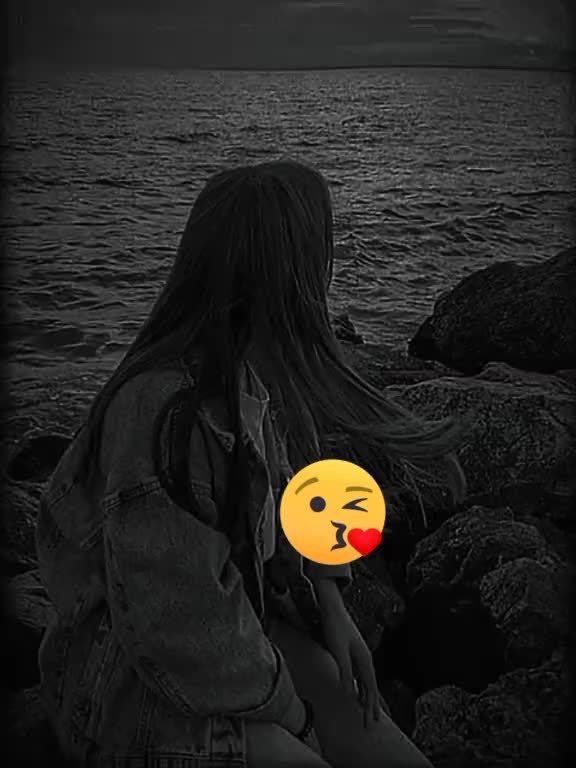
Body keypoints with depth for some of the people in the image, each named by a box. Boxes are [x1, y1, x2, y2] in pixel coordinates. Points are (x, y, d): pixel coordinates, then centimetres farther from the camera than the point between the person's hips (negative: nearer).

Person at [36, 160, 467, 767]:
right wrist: (286, 709, -11)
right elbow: (168, 617, -26)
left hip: (237, 613, 7)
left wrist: (330, 605, -1)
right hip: (140, 675, -6)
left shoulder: (256, 362, -7)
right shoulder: (162, 408, -32)